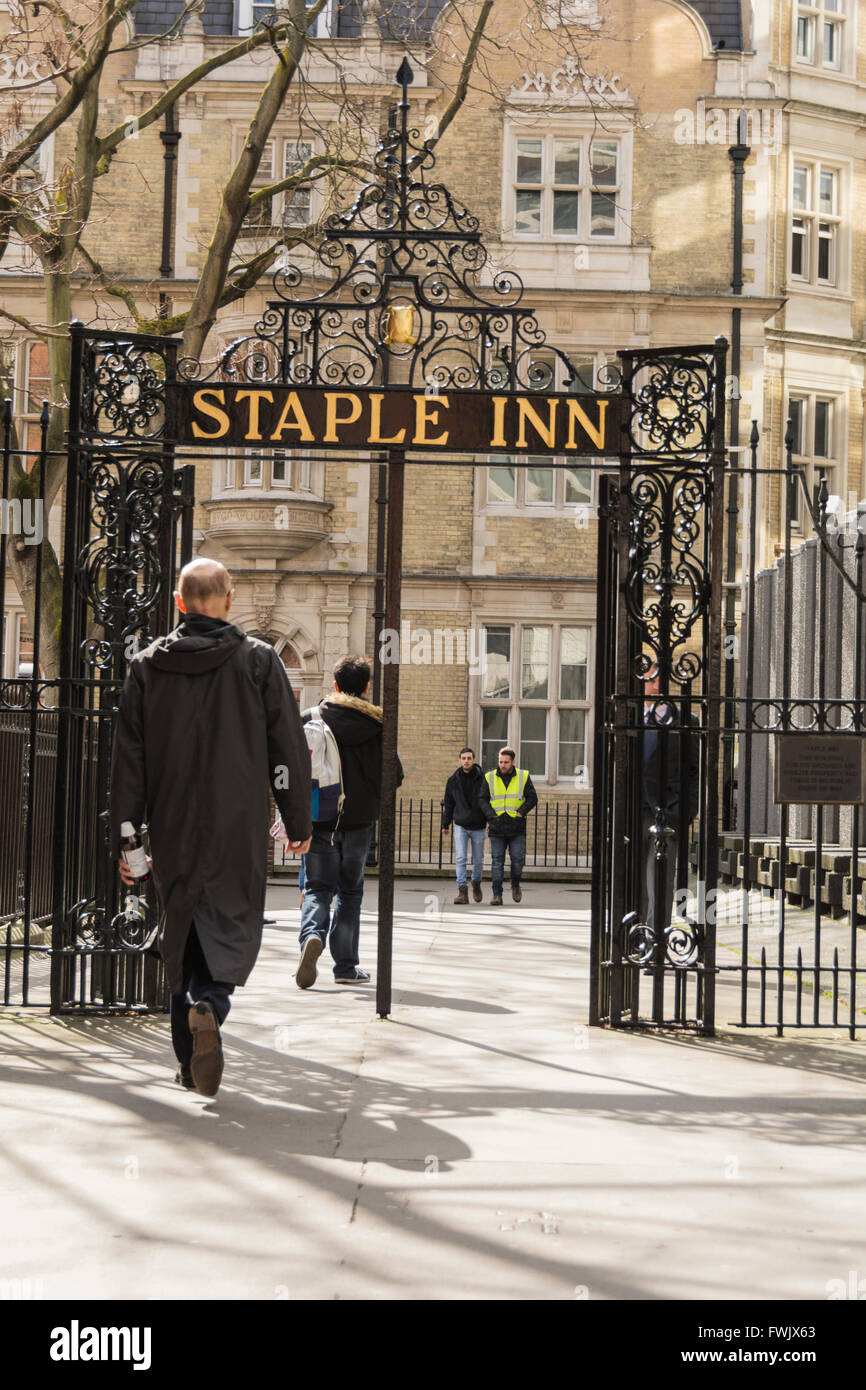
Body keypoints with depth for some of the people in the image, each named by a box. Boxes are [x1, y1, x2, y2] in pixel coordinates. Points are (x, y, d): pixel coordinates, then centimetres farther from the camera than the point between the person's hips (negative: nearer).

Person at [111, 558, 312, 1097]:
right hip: (239, 830, -2)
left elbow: (128, 762, 3)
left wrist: (124, 839, 7)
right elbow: (289, 750, -1)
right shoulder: (259, 661, -2)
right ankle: (208, 1005, -26)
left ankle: (192, 1060, 15)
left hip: (172, 832, 3)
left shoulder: (147, 666, 4)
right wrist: (299, 820, 9)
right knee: (233, 925, 4)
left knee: (181, 932, 13)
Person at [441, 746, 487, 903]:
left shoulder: (483, 779, -5)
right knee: (460, 859, -11)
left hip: (478, 827, -1)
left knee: (478, 860, 9)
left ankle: (476, 883, 36)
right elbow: (448, 804, 11)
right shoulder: (453, 780, 2)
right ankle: (462, 892, -13)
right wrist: (445, 824, 12)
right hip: (461, 826, 1)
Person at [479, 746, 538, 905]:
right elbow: (482, 800, 7)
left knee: (518, 859, -6)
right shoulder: (490, 778, 6)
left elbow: (532, 798, 6)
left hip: (517, 828, -1)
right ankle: (497, 895, 4)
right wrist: (490, 815, -8)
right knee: (497, 862, -1)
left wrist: (521, 812, -7)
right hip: (497, 828, 1)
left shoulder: (523, 777, 4)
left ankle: (515, 884, 23)